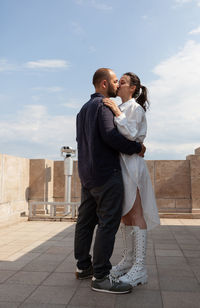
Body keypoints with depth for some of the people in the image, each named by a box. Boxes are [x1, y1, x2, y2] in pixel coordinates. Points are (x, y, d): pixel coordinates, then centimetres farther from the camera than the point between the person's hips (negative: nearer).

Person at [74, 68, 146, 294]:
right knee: (108, 223, -8)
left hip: (87, 174, 10)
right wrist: (137, 148, -10)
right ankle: (101, 277, -4)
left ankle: (83, 266, 21)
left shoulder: (83, 109, 22)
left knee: (86, 220, 12)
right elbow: (110, 135, -21)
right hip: (106, 173, -10)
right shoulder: (103, 105, -9)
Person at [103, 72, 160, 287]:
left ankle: (140, 268, -3)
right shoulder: (120, 108, 19)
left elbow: (131, 134, -17)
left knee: (136, 214, -8)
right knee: (124, 214, 11)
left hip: (131, 163, -8)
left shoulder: (135, 108, -4)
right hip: (118, 164, 9)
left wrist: (117, 113, -18)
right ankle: (128, 259, 21)